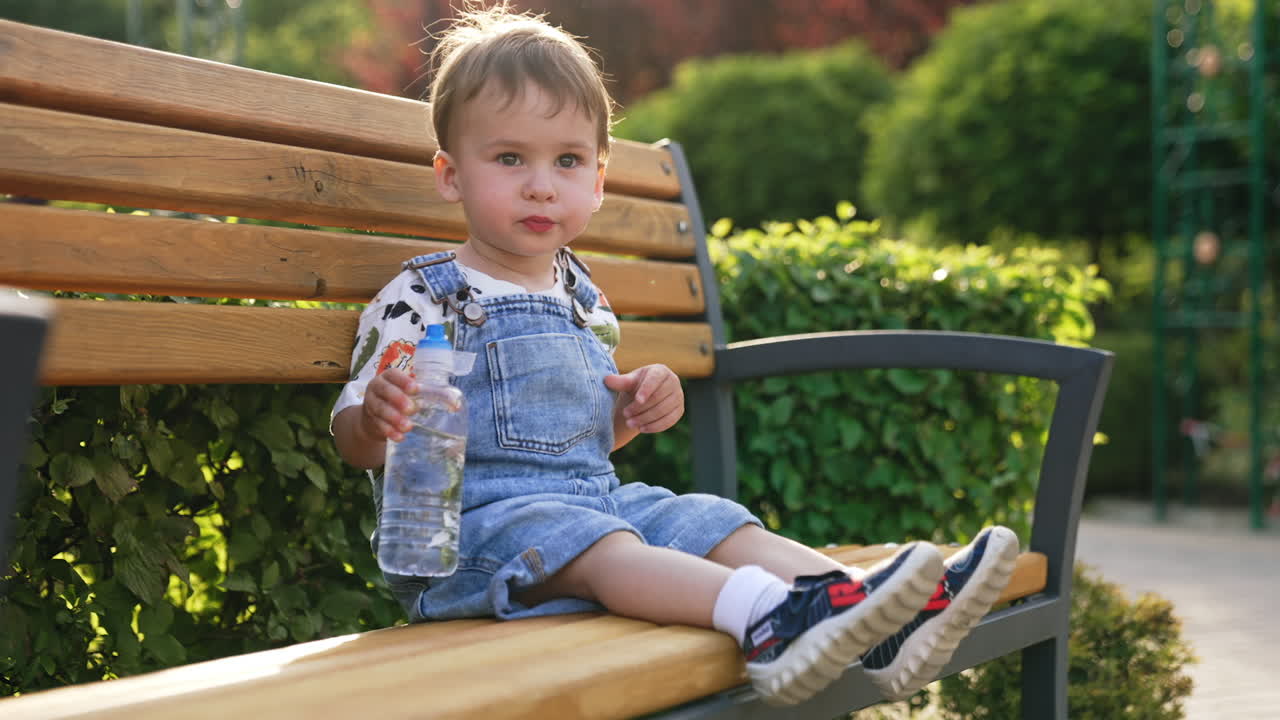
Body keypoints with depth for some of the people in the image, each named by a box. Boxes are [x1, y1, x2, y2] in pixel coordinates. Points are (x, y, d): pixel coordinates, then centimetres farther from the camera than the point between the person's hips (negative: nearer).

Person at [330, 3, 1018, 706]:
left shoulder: (582, 297, 16)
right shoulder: (422, 299, -5)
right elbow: (355, 441, -7)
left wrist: (632, 409, 3)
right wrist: (376, 417, -32)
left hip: (595, 495, 8)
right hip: (479, 511, -7)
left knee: (718, 525, -10)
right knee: (599, 546, -34)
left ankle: (866, 610, -28)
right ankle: (768, 613, -56)